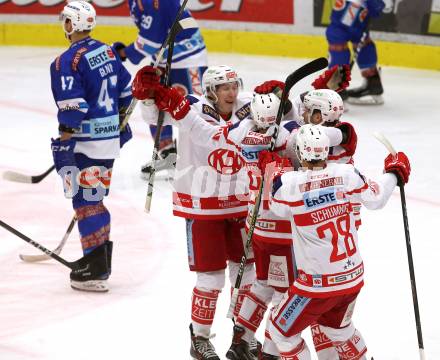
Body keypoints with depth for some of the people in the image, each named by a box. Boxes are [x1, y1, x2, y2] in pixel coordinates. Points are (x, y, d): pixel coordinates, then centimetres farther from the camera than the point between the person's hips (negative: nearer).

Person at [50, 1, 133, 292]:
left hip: (87, 140, -8)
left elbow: (71, 109, -22)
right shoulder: (107, 52, 9)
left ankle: (95, 271, -4)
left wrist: (64, 145, -17)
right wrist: (121, 125, 30)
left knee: (86, 201, -4)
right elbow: (126, 91, 18)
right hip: (111, 138, 9)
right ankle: (102, 262, 25)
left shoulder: (68, 61, -17)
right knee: (95, 198, 18)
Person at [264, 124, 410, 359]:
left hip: (318, 284, -5)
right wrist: (394, 172, 24)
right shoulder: (346, 174, -10)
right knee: (336, 326, 32)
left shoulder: (289, 182, -19)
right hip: (353, 276, 5)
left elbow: (278, 207, 2)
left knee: (282, 331, 14)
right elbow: (376, 198, 6)